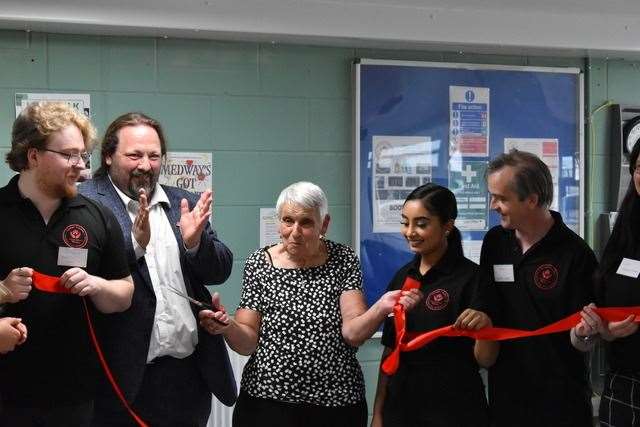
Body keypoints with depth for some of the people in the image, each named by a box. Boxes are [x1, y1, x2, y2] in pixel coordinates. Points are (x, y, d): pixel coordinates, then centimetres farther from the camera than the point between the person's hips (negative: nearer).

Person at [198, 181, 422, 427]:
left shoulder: (343, 260, -3)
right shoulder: (258, 263, -3)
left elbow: (353, 333, -12)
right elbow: (248, 341, -3)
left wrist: (381, 308, -30)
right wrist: (228, 327, -23)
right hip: (267, 401, 0)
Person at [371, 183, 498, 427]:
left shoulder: (470, 277, -12)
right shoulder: (403, 277, 4)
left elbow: (485, 360, -12)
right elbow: (390, 350, 9)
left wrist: (485, 324, -31)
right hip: (400, 407, 5)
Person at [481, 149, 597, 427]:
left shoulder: (575, 254, -14)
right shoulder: (494, 242, 1)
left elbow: (581, 342, -11)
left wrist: (584, 332, -30)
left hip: (560, 399, -4)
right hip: (504, 391, 4)